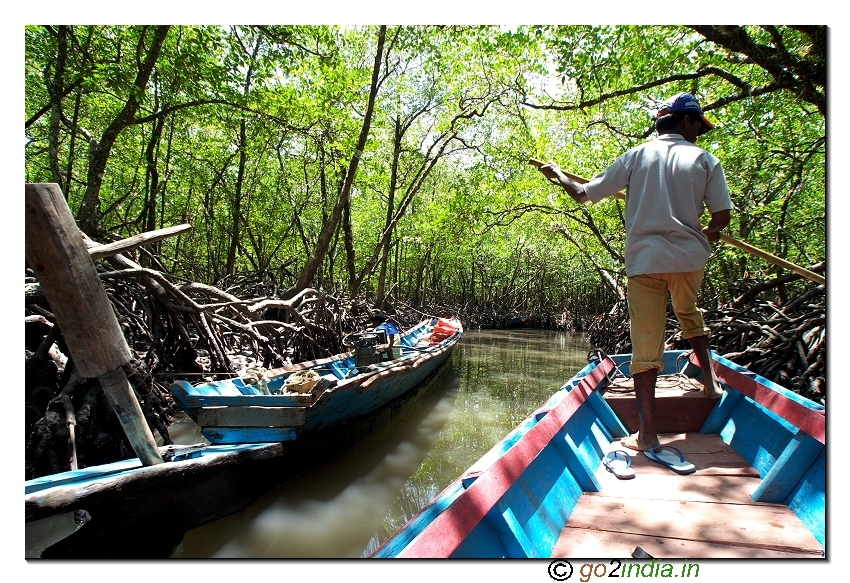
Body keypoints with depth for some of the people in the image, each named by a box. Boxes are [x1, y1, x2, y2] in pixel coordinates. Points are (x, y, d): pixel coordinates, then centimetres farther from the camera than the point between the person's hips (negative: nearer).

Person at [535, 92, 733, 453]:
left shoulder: (637, 156, 5)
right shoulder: (705, 160, 5)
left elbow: (584, 194, 3)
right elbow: (722, 216, 0)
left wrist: (558, 175, 22)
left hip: (644, 259, -1)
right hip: (690, 257, 1)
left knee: (645, 344, -1)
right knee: (689, 314, 32)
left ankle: (647, 434, -1)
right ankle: (709, 381, 37)